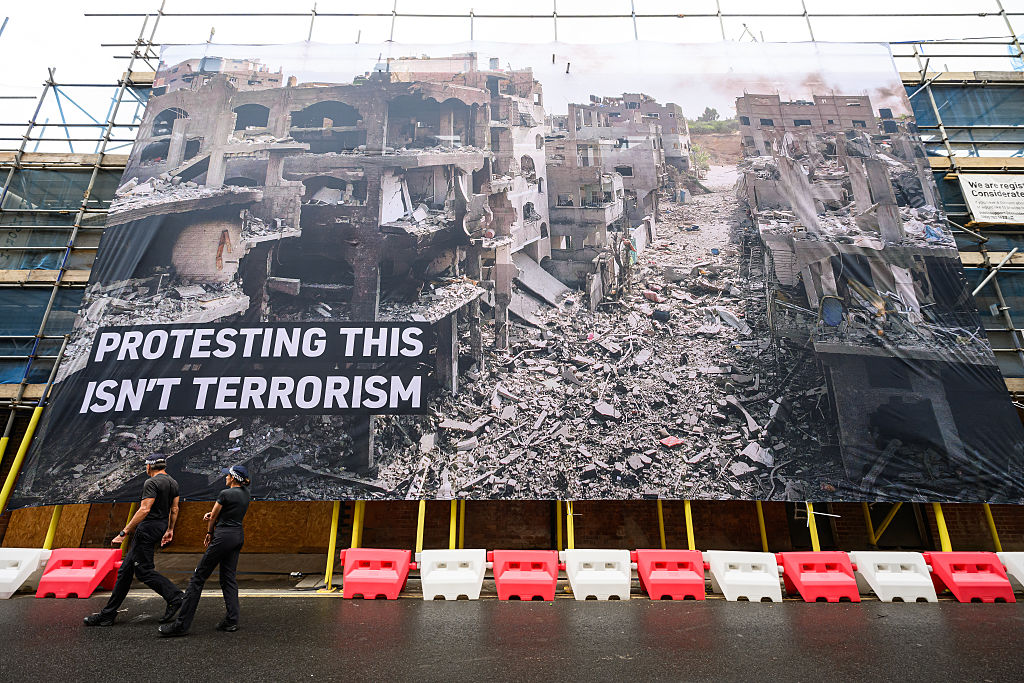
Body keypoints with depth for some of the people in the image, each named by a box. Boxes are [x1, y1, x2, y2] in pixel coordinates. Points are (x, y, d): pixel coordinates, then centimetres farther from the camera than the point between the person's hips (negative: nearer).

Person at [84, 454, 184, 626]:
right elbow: (174, 510, 17)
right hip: (160, 527, 10)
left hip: (148, 528, -10)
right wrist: (170, 530, 25)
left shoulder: (151, 483, -15)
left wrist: (123, 533, -21)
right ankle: (108, 614, 22)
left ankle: (175, 596, -8)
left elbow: (144, 510, -23)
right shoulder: (173, 483, 12)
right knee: (126, 569, 15)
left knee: (143, 570, -5)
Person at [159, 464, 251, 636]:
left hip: (224, 536, -8)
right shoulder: (245, 493, 11)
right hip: (238, 536, 8)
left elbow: (213, 518, -1)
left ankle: (182, 624, 6)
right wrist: (212, 514, 2)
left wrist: (209, 534, 16)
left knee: (199, 577, 1)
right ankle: (231, 621, 8)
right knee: (228, 577, 11)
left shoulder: (225, 494, -13)